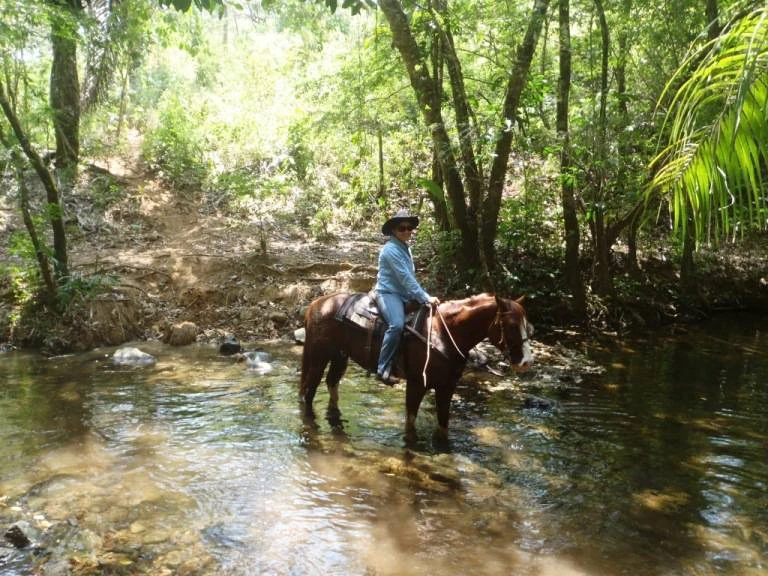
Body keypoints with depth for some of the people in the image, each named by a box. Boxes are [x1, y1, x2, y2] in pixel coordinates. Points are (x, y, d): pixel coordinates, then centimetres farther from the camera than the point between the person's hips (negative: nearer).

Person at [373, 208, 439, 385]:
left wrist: (425, 297, 15)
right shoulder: (391, 249, -15)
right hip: (388, 293, -10)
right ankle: (383, 370, -29)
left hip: (404, 294, 10)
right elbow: (405, 278, -21)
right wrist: (425, 298, -22)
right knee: (397, 325, -34)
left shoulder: (405, 249, 16)